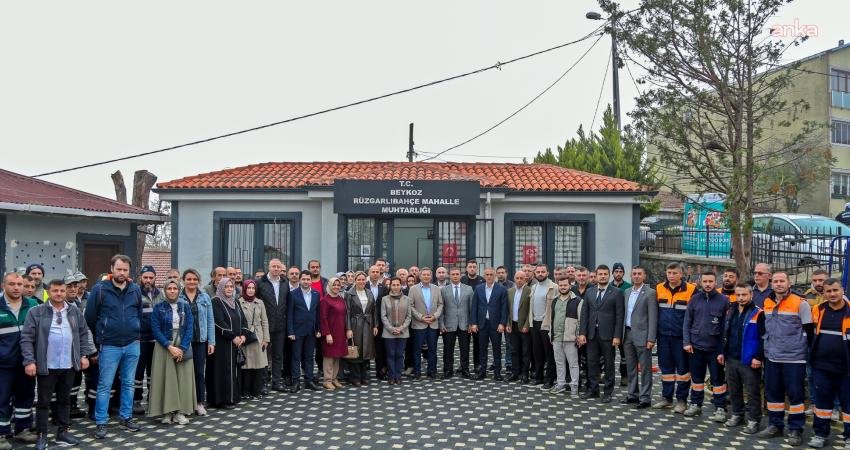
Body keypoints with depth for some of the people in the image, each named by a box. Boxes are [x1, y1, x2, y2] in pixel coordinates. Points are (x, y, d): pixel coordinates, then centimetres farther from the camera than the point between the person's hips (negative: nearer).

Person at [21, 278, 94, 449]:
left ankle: (63, 432, 24)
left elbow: (84, 334, 12)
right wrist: (29, 361, -14)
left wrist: (84, 355, 4)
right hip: (46, 366, -3)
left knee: (65, 400, 14)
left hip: (69, 365, 4)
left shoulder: (75, 312, 7)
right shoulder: (36, 312, -5)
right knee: (44, 402, 5)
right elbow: (26, 338, -8)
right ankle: (42, 436, 15)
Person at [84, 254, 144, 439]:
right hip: (109, 346, -3)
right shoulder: (100, 289, -7)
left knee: (128, 384, 12)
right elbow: (90, 317, 0)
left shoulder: (135, 289, 3)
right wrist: (99, 340, 6)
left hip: (132, 345, 3)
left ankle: (126, 417, 24)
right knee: (105, 386, 2)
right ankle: (101, 423, 11)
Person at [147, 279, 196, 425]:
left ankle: (180, 412, 5)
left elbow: (190, 328, 1)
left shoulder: (185, 307, 6)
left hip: (183, 348, 2)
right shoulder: (158, 307, 1)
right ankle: (167, 412, 3)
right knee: (166, 379, -3)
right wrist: (170, 347, -14)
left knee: (183, 379, 0)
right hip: (164, 347, -2)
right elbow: (156, 329, -5)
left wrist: (182, 348, -11)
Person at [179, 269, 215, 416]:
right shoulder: (177, 298, -1)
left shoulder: (205, 298, 6)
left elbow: (210, 320, 7)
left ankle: (200, 402, 15)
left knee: (200, 372, 5)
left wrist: (211, 341, 2)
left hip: (200, 340, 2)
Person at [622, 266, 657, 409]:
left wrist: (651, 339, -15)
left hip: (642, 335, -6)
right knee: (631, 367, 14)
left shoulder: (650, 293, -7)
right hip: (627, 334, 6)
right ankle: (632, 394, 24)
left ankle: (645, 398, 7)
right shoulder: (627, 292, 12)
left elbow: (653, 317, -11)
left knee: (645, 369, 0)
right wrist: (622, 334, 10)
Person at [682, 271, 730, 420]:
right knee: (696, 377, 13)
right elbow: (687, 322, 6)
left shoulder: (723, 300, -4)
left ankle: (720, 408, 14)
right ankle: (695, 405, 25)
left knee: (718, 378, 4)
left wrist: (724, 348, -7)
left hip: (715, 347, -3)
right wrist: (686, 342, -1)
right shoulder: (695, 299, 3)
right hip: (695, 346, 3)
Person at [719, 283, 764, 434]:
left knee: (752, 392, 1)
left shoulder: (758, 313, -9)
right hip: (731, 359, 6)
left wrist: (758, 357, -16)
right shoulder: (731, 311, 10)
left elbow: (763, 337, -12)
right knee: (734, 390, 15)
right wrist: (722, 352, 13)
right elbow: (725, 334, 17)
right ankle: (737, 415, 28)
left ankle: (753, 420, 10)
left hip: (749, 361, -6)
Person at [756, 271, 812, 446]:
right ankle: (775, 425, 25)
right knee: (772, 392, 12)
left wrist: (810, 354, -1)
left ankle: (795, 429, 13)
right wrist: (764, 350, 18)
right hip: (772, 357, 5)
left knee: (795, 394, 2)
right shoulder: (766, 303, 7)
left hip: (794, 358, -5)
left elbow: (809, 331, -3)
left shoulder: (800, 303, -8)